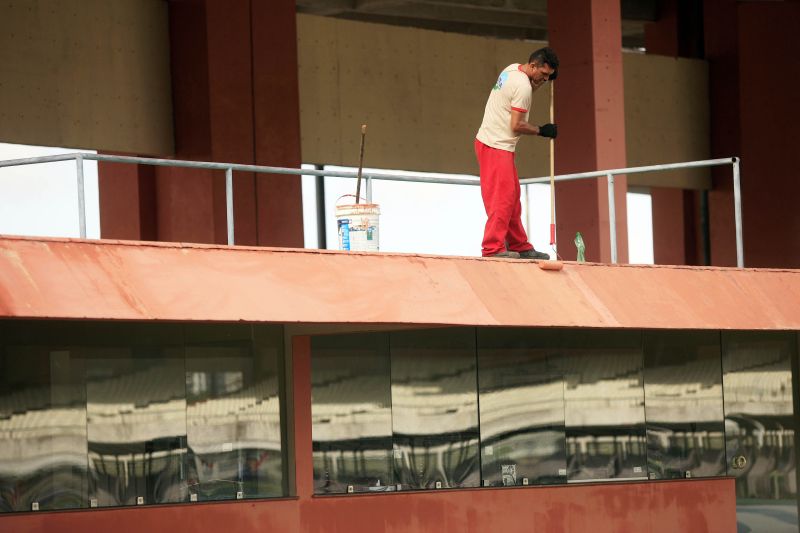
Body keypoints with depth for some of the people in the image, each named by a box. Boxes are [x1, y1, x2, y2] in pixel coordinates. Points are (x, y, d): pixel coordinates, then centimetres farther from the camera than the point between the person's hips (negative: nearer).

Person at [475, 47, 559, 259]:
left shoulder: (513, 69, 9)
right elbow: (516, 126, -19)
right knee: (502, 197, -13)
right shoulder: (523, 86, -19)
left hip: (490, 141, 10)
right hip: (496, 147, -10)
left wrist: (541, 81, 8)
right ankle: (493, 247, -16)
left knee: (512, 198, 13)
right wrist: (541, 130, -5)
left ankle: (520, 247, 17)